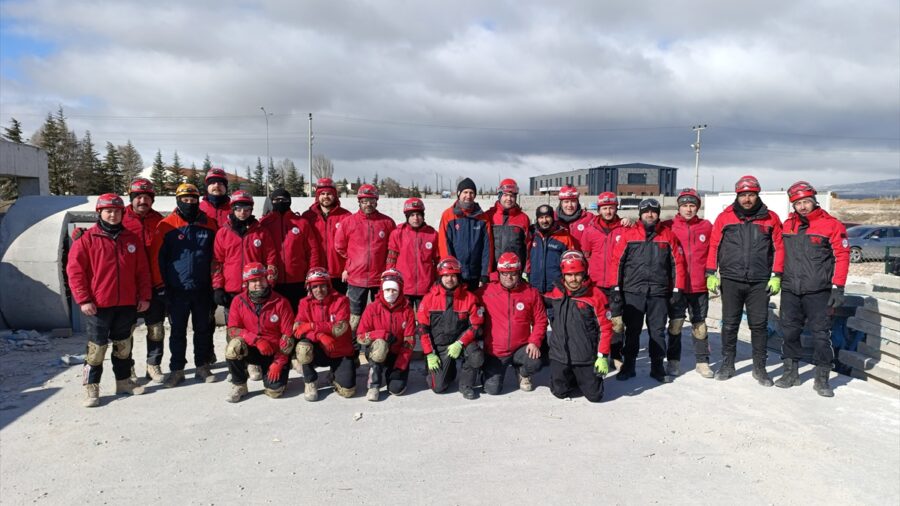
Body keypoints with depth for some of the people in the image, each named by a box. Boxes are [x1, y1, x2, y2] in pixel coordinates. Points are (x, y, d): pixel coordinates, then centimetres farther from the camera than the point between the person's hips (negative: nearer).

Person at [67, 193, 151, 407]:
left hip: (127, 304, 4)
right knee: (97, 347, 1)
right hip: (98, 305, -4)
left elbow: (142, 270, 9)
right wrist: (83, 299, -12)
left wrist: (144, 296, 4)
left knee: (123, 345, 15)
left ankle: (124, 381, 27)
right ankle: (91, 388, 11)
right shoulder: (87, 239, -4)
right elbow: (74, 270, -7)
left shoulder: (132, 239, 7)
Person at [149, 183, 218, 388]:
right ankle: (177, 369, 19)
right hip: (176, 290, -2)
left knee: (204, 329, 11)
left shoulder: (209, 225, 3)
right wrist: (160, 284, -4)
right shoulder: (166, 225, -4)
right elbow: (157, 256, -3)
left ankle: (203, 366, 23)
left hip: (203, 289, 2)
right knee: (178, 331, 8)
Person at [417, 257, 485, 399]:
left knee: (477, 356, -32)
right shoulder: (430, 298, -4)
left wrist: (460, 344, -18)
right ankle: (448, 370, 28)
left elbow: (476, 326, -5)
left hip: (461, 341, 0)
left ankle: (466, 385, -2)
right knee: (438, 387, -8)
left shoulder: (469, 298, -5)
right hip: (438, 346, 0)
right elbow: (422, 328, -1)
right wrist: (429, 354, -7)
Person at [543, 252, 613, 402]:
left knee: (594, 395, 4)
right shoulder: (556, 292, 2)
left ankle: (583, 377, 35)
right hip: (559, 355, 3)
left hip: (586, 358, -2)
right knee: (560, 392, 5)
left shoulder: (596, 295, -10)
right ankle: (572, 379, 35)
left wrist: (603, 356, -9)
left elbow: (605, 327, -7)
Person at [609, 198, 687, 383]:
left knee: (658, 331, 7)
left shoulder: (668, 236, 6)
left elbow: (677, 263, 7)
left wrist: (677, 289, 3)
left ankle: (657, 368, 18)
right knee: (632, 331, 7)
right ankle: (628, 366, 17)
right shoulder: (629, 235, 2)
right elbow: (617, 261, 1)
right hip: (633, 292, -1)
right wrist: (616, 288, -3)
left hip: (659, 293, 1)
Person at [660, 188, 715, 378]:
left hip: (700, 286, 1)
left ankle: (702, 362, 21)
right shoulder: (668, 227, -1)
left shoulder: (707, 227, 5)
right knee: (675, 324, 4)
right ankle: (673, 361, 15)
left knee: (699, 325, 10)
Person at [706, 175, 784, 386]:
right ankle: (727, 364, 19)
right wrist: (711, 274, -1)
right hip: (731, 280, 0)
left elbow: (779, 248, 7)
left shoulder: (770, 218, 5)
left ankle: (759, 368, 17)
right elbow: (714, 246, 5)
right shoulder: (725, 217, 3)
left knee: (759, 325, 5)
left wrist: (777, 276, 1)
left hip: (760, 282, 0)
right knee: (729, 324, 7)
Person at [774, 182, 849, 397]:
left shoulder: (831, 225, -4)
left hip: (818, 292, -4)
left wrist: (838, 288, -10)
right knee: (789, 331, 9)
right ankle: (791, 373, 21)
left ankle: (822, 379, 10)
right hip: (790, 290, 4)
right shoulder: (787, 225, 9)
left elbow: (842, 256, -6)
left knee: (821, 334, 0)